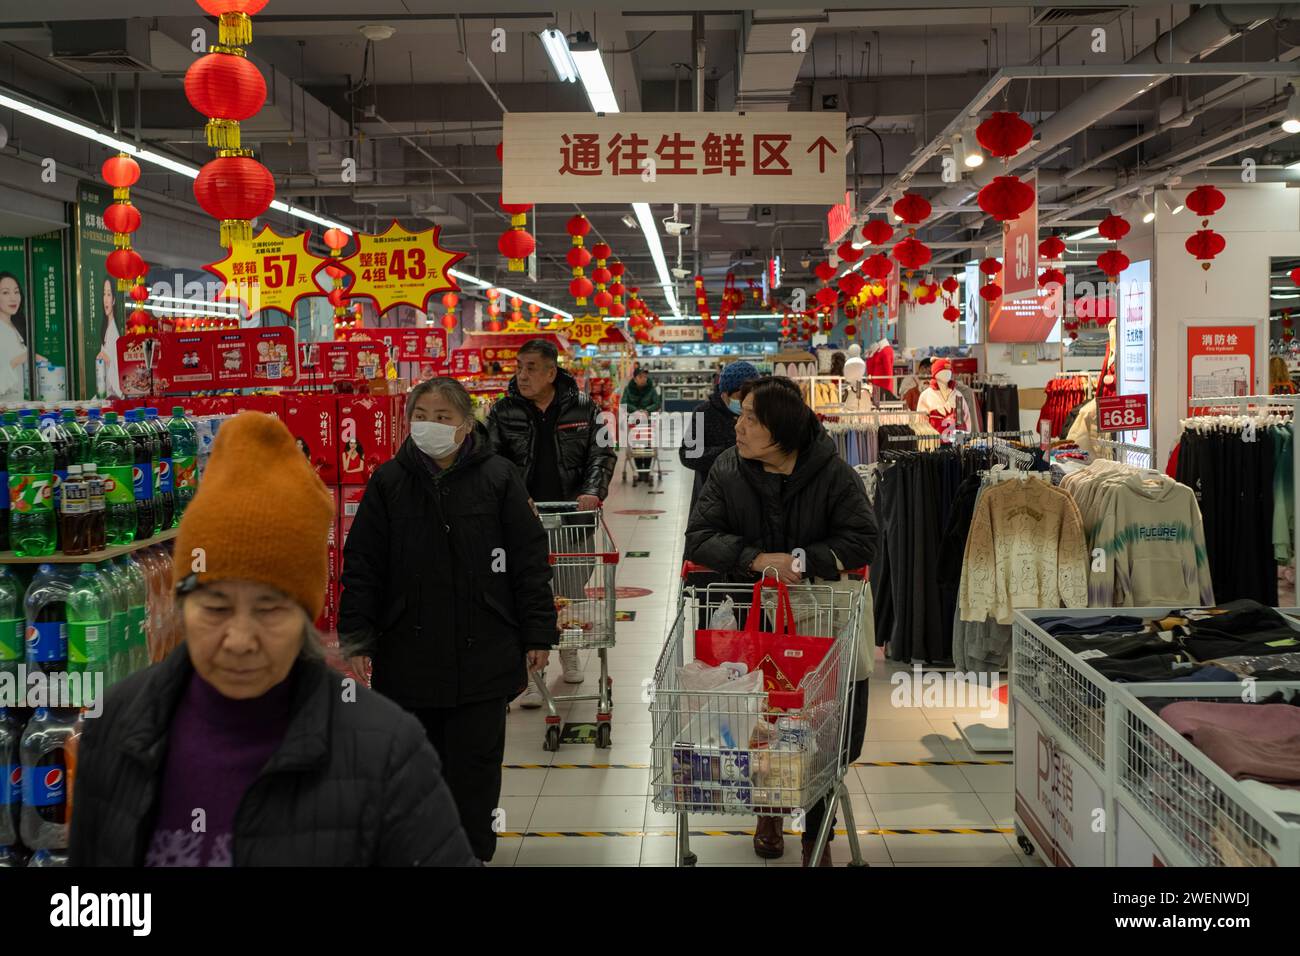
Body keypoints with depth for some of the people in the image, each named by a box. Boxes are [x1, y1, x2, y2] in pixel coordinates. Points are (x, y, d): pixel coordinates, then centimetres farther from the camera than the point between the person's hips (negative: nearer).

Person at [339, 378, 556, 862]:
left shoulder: (499, 478, -3)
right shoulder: (389, 482, 1)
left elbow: (530, 562, -1)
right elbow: (362, 568, 3)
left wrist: (537, 635, -3)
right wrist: (356, 639, -2)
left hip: (483, 654, -2)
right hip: (408, 654, 2)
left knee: (474, 762, 7)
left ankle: (472, 851, 23)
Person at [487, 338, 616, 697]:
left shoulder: (583, 408, 3)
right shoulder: (503, 411, 3)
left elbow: (603, 453, 4)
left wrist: (592, 492, -12)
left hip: (572, 517, 1)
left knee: (573, 593, 11)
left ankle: (568, 649, 38)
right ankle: (532, 672, 4)